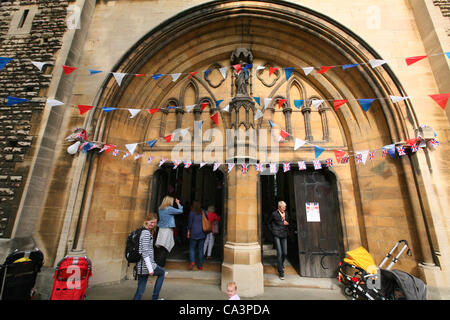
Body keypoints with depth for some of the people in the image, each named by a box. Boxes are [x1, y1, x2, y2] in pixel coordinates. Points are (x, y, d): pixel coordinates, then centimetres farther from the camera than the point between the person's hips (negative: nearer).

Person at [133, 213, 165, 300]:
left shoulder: (142, 231, 11)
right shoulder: (147, 233, -18)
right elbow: (144, 252, -22)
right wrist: (150, 269, -19)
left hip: (140, 266, 8)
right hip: (146, 265, -8)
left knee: (140, 290, 15)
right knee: (162, 272, 17)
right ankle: (155, 297, 21)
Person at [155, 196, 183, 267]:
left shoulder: (160, 209, 9)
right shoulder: (169, 209, -13)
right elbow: (180, 211, -7)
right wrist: (178, 203, 6)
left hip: (161, 229, 8)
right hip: (167, 229, -8)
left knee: (160, 249, 11)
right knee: (164, 248, -2)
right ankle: (159, 264, 0)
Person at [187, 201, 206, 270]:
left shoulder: (192, 212, -6)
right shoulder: (203, 212, 2)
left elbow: (190, 223, -4)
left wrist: (188, 231, 7)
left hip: (194, 233, -3)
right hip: (202, 233, 3)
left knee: (192, 248, 11)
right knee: (201, 249, 10)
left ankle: (192, 261, -6)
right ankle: (200, 265, 15)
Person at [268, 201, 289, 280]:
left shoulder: (286, 213, 6)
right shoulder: (274, 214, -7)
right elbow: (269, 223, 6)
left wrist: (286, 223, -2)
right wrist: (272, 230, 1)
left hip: (284, 235, 5)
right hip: (277, 235, -4)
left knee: (285, 253, 8)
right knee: (279, 253, -9)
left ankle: (281, 264, 38)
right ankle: (281, 272, 2)